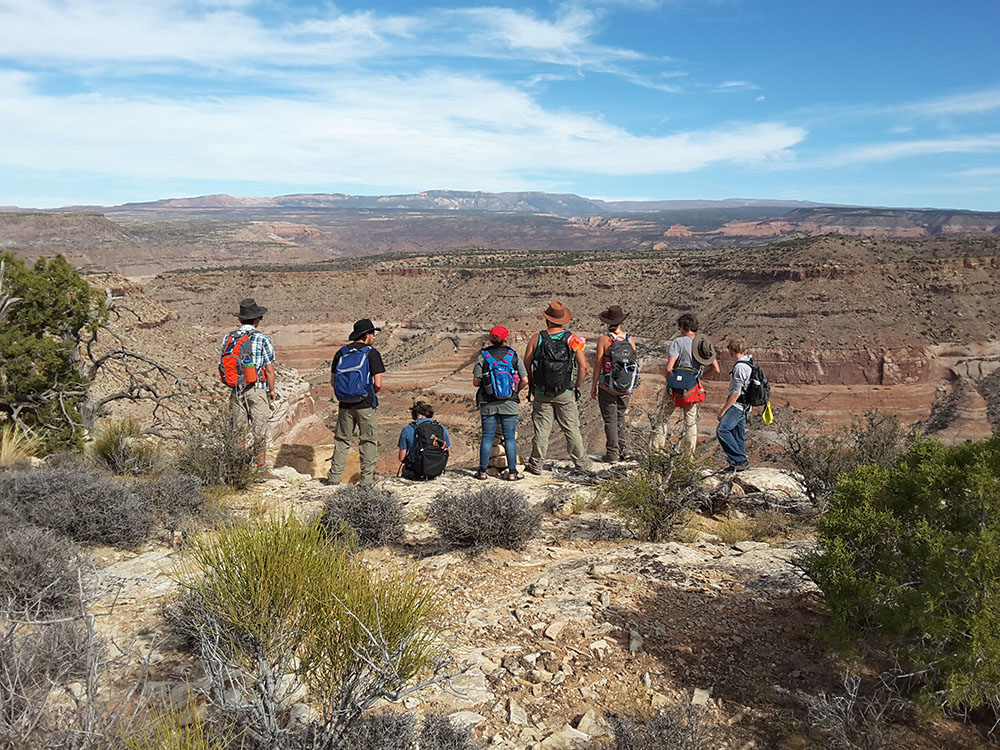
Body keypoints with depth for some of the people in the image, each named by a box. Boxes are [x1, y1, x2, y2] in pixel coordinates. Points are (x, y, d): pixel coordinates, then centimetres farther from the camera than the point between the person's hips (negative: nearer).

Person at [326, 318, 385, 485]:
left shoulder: (341, 353, 7)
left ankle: (334, 477, 11)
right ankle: (367, 479, 7)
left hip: (345, 405, 4)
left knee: (341, 440, 12)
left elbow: (333, 381, 9)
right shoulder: (372, 353, -6)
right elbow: (378, 384, -11)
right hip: (365, 405, -4)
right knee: (368, 441, 6)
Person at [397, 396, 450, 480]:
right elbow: (446, 453, 6)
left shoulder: (407, 430, -10)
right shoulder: (442, 428, -3)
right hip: (438, 472, 2)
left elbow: (401, 458, -3)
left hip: (417, 474, -2)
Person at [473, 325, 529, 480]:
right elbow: (525, 381, -2)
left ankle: (482, 471, 11)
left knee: (487, 436, 7)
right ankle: (512, 471, 8)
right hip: (509, 404, 0)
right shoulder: (514, 356, -2)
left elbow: (476, 382, -6)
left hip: (488, 404, 0)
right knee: (510, 437, 5)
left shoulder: (483, 357, -4)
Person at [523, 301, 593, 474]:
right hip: (565, 393, 0)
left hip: (541, 393, 0)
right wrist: (577, 387, 7)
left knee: (541, 429, 7)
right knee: (571, 429, 8)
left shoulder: (536, 339, -2)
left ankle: (537, 464, 14)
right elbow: (583, 366, -5)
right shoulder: (573, 340, -2)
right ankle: (581, 462, 17)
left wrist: (531, 385, 12)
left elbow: (526, 365, -1)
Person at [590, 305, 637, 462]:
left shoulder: (603, 339, -12)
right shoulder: (630, 339, -1)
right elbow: (634, 363, 6)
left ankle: (612, 454, 7)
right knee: (620, 417, 20)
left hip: (607, 386, -4)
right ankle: (624, 449, 21)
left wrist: (594, 385, -1)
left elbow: (598, 364, -11)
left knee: (610, 420, 4)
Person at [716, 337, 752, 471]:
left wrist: (723, 410, -15)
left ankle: (740, 460, -18)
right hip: (744, 406, 10)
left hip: (737, 405, -10)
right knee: (738, 435, 12)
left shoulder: (740, 367, -19)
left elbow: (736, 393, -20)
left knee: (722, 430, -18)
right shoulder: (749, 363, 13)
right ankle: (741, 463, 16)